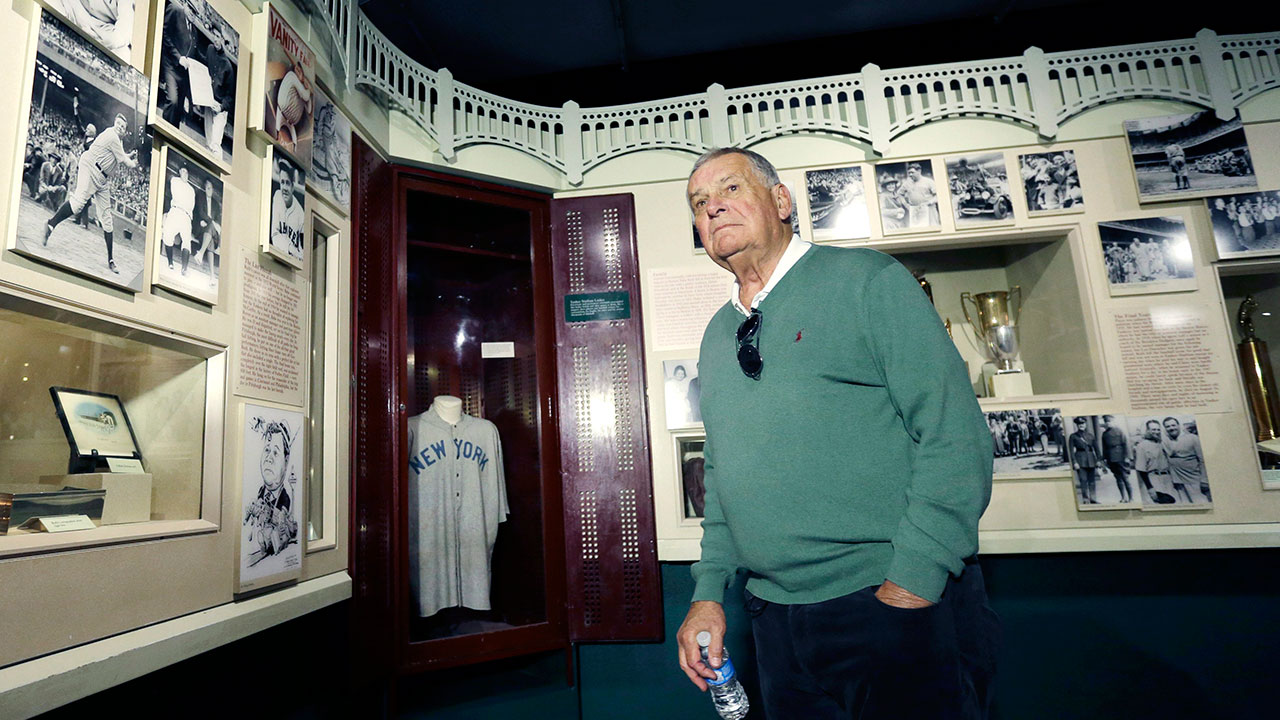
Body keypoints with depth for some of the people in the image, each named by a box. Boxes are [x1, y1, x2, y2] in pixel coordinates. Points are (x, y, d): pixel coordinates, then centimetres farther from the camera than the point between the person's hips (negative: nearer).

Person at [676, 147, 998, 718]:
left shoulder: (867, 281, -7)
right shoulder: (717, 336, 10)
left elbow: (955, 436, -14)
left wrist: (911, 587, -19)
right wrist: (709, 592, 8)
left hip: (901, 606, -5)